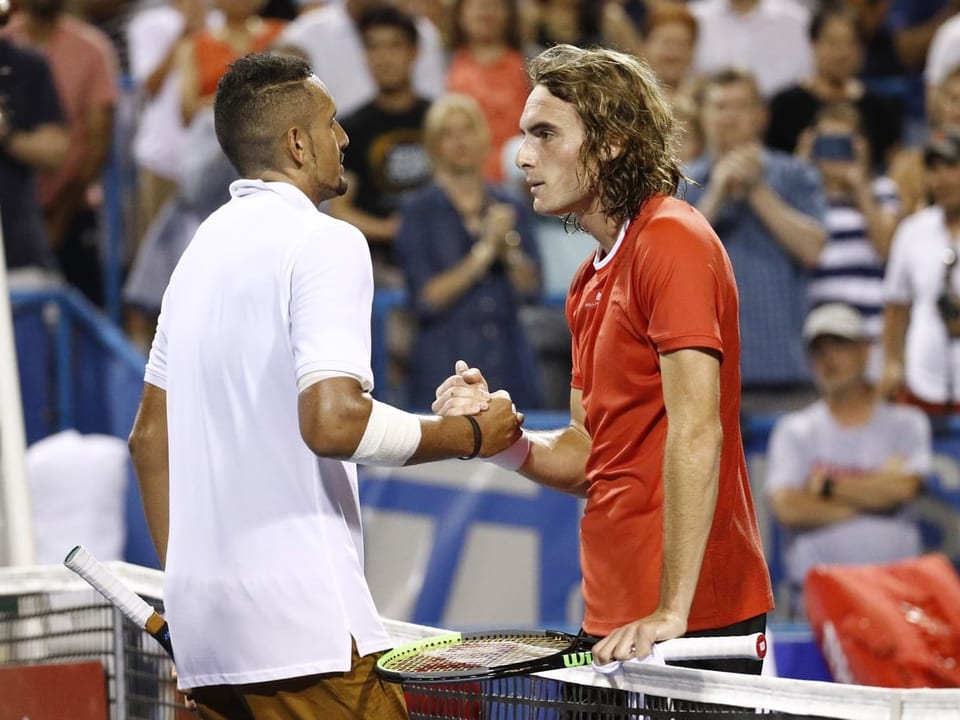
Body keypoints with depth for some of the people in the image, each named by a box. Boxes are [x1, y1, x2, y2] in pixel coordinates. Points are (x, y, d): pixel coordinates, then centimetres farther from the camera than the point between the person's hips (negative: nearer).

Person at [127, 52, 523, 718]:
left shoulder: (204, 248, 17)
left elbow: (149, 437, 21)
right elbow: (332, 421, -21)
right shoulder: (323, 243, -9)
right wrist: (470, 434, -8)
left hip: (204, 615, 8)